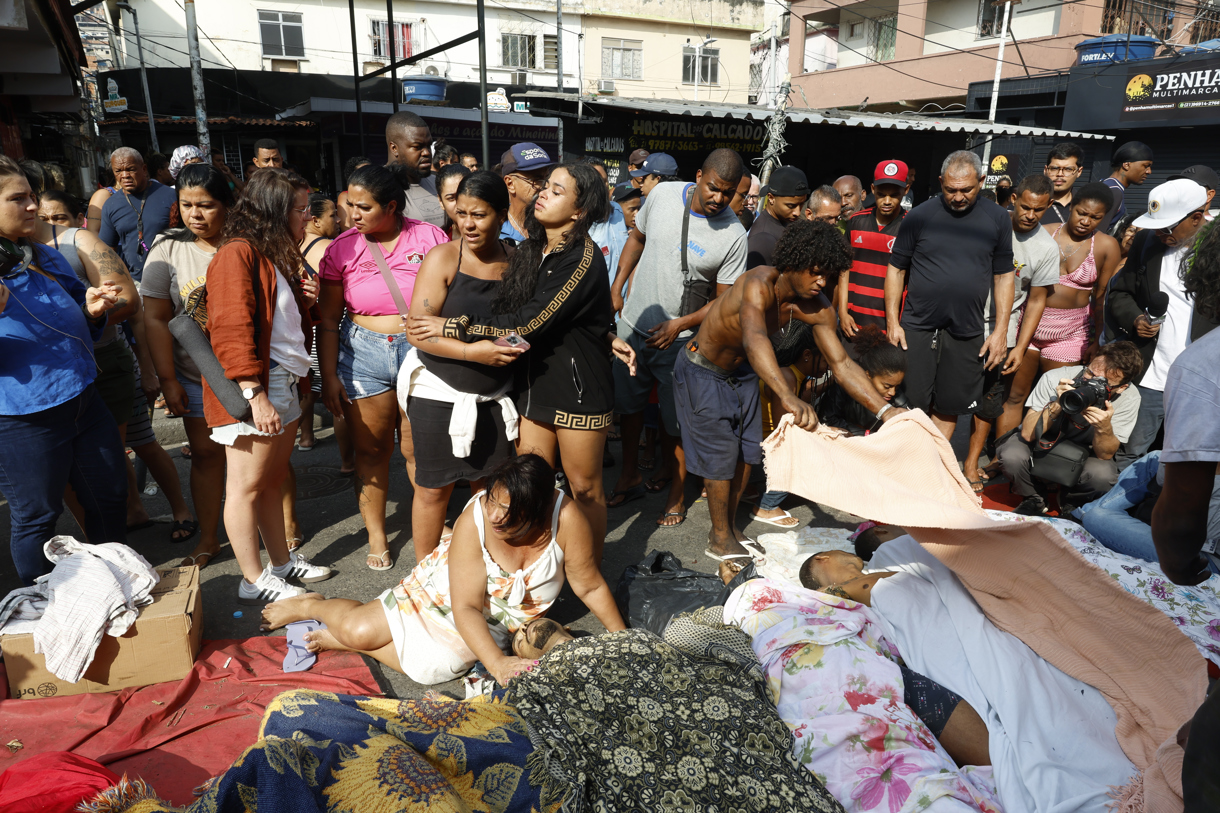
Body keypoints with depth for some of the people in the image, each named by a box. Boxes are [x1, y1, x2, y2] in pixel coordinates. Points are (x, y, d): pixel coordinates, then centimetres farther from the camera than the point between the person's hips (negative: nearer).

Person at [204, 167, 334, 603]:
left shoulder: (277, 257, 19)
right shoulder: (238, 253, -12)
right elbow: (231, 329, -20)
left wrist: (305, 299, 7)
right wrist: (254, 395, -24)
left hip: (283, 382, 9)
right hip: (254, 389, -9)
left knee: (273, 478, 17)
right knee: (247, 484, 1)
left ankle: (283, 562, 27)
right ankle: (254, 581, 10)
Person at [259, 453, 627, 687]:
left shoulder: (566, 519, -31)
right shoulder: (474, 520, -32)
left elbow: (590, 587, -17)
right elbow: (465, 606, -29)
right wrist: (496, 663, -40)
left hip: (498, 621, 1)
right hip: (445, 590, -1)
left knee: (432, 665, -18)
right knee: (358, 628, -10)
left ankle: (345, 639, 7)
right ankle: (312, 604, 25)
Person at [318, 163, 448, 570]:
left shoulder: (430, 237, -3)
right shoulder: (342, 248, 1)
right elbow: (328, 318, 3)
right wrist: (328, 375, 0)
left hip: (423, 351, -1)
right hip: (363, 354, 1)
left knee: (419, 449, 3)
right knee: (371, 450, 8)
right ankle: (376, 533, 26)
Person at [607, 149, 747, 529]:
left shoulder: (734, 236, -14)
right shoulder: (662, 194, -5)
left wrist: (680, 324, -21)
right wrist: (616, 288, 8)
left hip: (680, 339, -4)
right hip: (633, 324, 4)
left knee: (676, 419, 4)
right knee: (626, 402, 15)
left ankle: (677, 490, 23)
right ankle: (630, 476, 34)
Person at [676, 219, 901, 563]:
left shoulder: (818, 309, -15)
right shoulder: (760, 283, -37)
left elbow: (841, 363, -14)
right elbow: (754, 340, -56)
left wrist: (886, 411, -25)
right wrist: (788, 397, -70)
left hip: (741, 371, 7)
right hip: (702, 370, -7)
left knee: (746, 450, 11)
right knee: (720, 453, -2)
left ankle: (729, 527, 30)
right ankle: (719, 539, 17)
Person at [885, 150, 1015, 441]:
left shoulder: (998, 219, 5)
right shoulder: (920, 215, -1)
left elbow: (1003, 276, 9)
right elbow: (896, 268, 3)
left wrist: (1001, 330, 3)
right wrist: (892, 322, -3)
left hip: (967, 333, 2)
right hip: (917, 328, -2)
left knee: (948, 408, 9)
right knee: (911, 405, 1)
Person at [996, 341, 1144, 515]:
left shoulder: (1129, 398, -19)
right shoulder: (1055, 379, -26)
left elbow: (1105, 455, -18)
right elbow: (1028, 434, -26)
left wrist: (1105, 427, -38)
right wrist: (1057, 405, -40)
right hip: (1042, 446, -1)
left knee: (1103, 475, -31)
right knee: (1012, 456, -33)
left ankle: (1071, 502, 5)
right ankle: (1033, 498, 1)